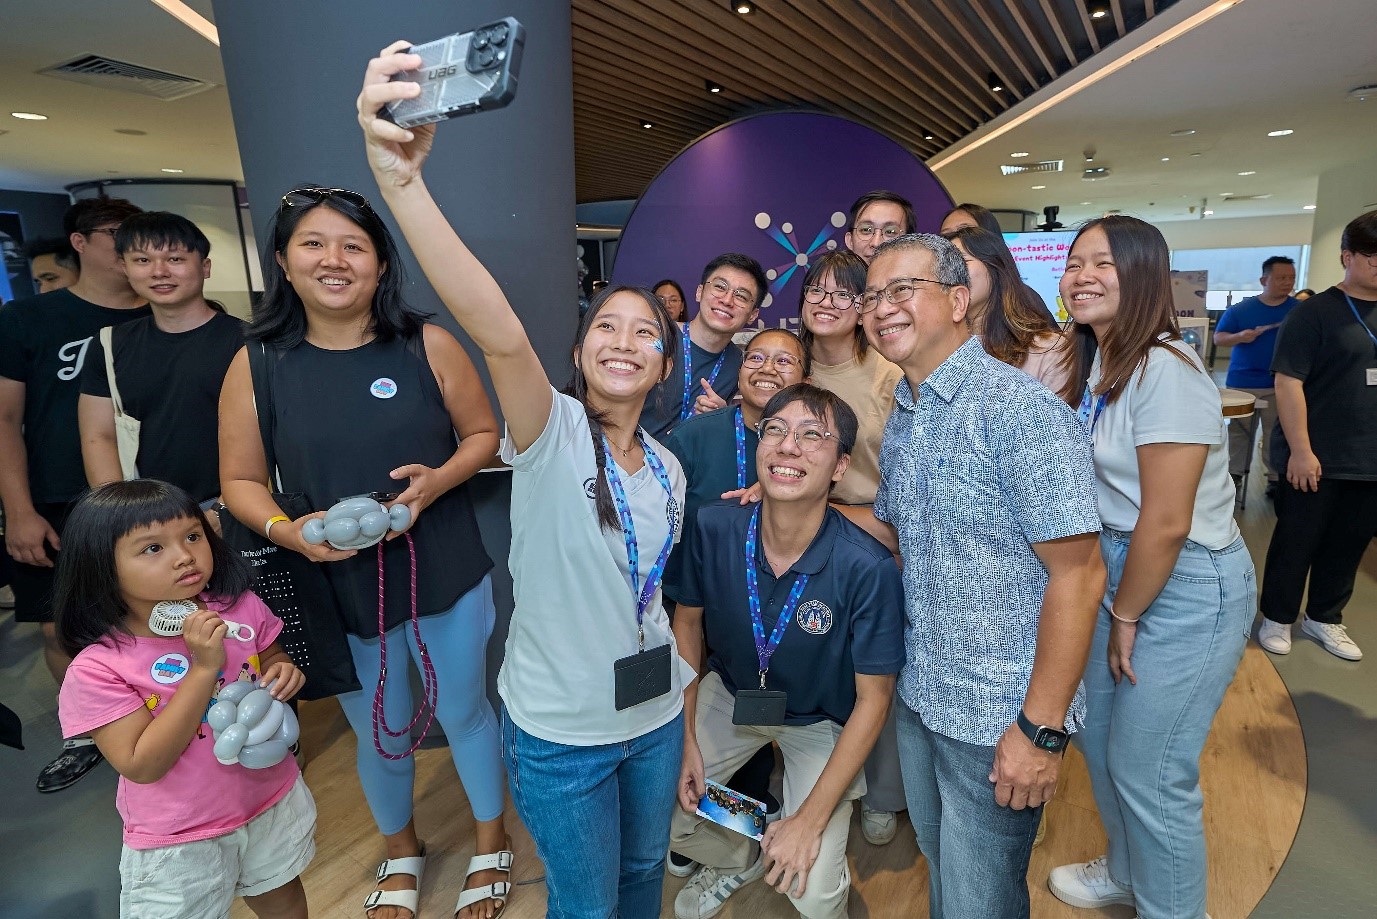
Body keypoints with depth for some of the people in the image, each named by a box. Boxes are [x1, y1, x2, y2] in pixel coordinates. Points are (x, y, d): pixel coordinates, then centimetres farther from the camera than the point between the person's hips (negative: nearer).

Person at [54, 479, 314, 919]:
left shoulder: (240, 607, -13)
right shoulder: (97, 668, -22)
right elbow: (142, 766, -25)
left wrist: (284, 672, -19)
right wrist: (204, 667, -33)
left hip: (274, 801, 4)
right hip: (180, 842, -3)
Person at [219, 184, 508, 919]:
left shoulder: (427, 345, -8)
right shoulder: (256, 364, -5)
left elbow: (484, 433, 0)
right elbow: (241, 481, 1)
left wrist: (438, 480, -19)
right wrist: (286, 531, -19)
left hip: (445, 576, -1)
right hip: (336, 587, 1)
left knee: (464, 711, 17)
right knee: (378, 733, 21)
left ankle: (491, 846, 45)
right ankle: (400, 852, 51)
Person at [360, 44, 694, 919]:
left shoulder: (668, 469, 0)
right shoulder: (552, 434, -18)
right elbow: (500, 335, -39)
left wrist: (686, 711, 14)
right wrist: (401, 177, -51)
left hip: (655, 716, 5)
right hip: (561, 733, -5)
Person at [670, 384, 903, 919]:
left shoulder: (868, 568, -31)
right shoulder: (714, 528, -23)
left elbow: (873, 699, -18)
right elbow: (688, 621, -4)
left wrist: (810, 820, -17)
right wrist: (687, 741, -5)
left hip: (821, 721, -2)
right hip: (729, 695, 3)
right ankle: (739, 860, 32)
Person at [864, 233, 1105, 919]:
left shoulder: (1019, 410, -21)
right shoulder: (901, 418, 5)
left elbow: (1078, 574, -22)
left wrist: (1042, 730, -21)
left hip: (998, 714, -7)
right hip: (918, 695, 7)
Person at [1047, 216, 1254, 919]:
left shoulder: (1166, 370, -22)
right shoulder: (1094, 364, 5)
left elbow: (1167, 523, -22)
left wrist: (1125, 618, -10)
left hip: (1187, 588, -8)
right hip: (1119, 569, 8)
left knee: (1148, 773, 5)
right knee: (1098, 739, 21)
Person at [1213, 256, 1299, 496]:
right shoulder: (1240, 308, 2)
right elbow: (1218, 338, 2)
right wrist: (1239, 337, -18)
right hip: (1241, 384, 0)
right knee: (1238, 432, 9)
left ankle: (1277, 479, 15)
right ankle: (1234, 475, 18)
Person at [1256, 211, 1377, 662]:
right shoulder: (1316, 312, -10)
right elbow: (1289, 383, -15)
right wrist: (1301, 451, -19)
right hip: (1316, 458, -5)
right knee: (1297, 542, 6)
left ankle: (1324, 618, 31)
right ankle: (1277, 617, 22)